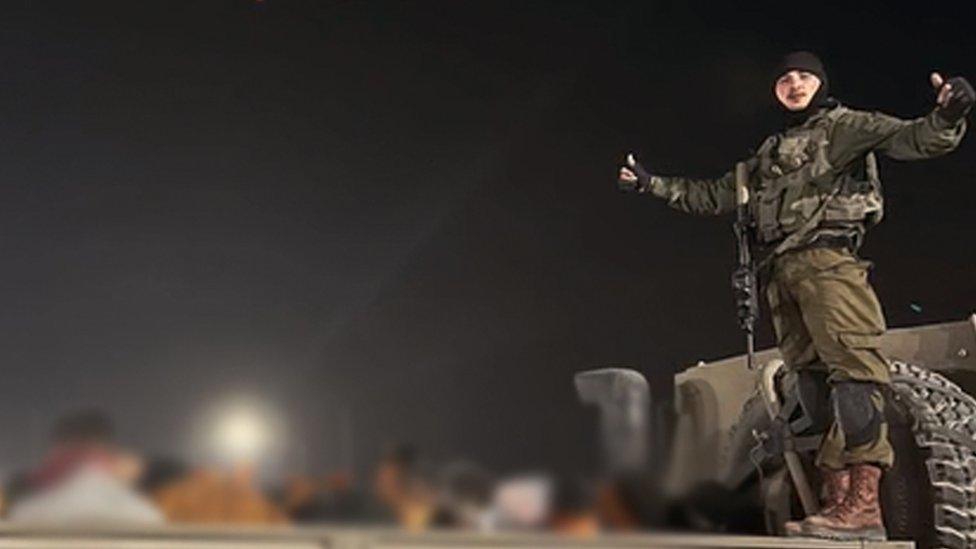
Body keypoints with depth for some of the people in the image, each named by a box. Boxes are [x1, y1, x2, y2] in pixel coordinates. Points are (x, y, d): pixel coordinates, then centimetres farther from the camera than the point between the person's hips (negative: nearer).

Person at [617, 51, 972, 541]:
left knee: (853, 369, -19)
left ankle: (864, 505, -28)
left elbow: (911, 139, -4)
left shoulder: (844, 126, 10)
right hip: (782, 274, 7)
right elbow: (713, 196, 35)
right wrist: (651, 184, 34)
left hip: (826, 260, -7)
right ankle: (836, 502, -4)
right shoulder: (769, 155, 29)